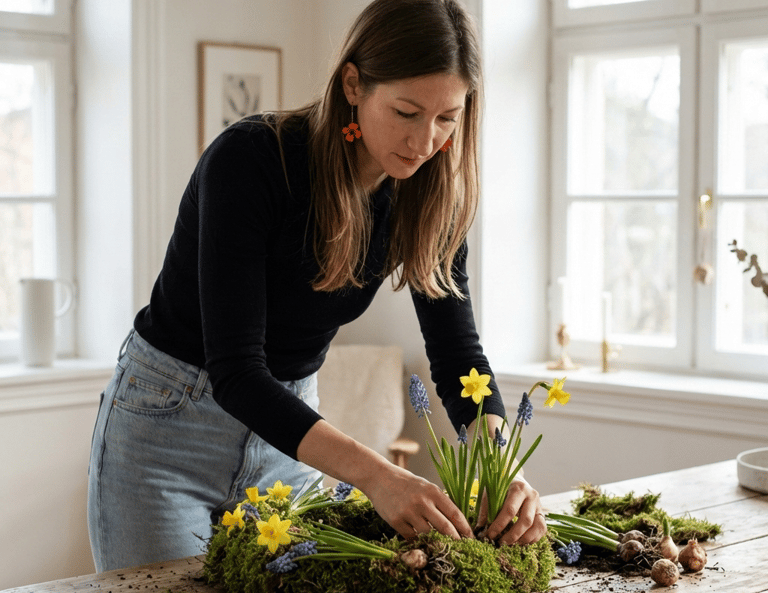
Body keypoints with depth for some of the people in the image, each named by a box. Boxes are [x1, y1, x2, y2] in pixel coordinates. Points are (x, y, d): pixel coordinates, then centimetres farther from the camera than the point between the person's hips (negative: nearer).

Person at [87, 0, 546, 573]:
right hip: (167, 422, -5)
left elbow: (458, 354, -8)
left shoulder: (427, 197, -11)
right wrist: (374, 474, -44)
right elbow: (234, 370, -33)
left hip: (290, 426, 5)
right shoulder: (250, 159, -28)